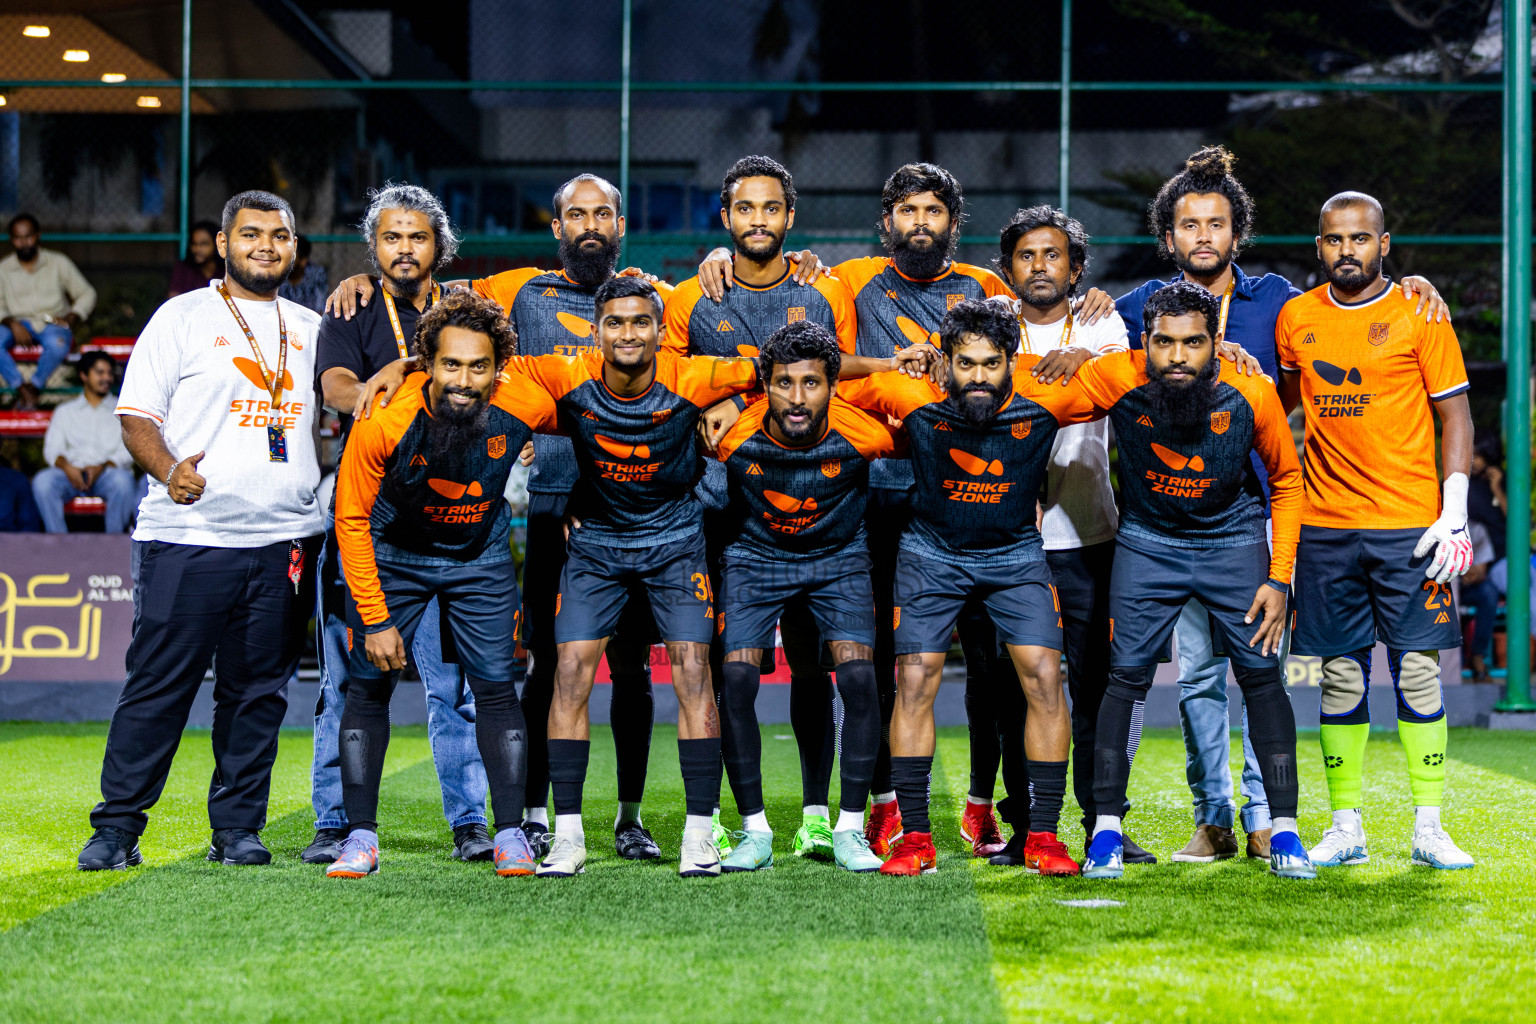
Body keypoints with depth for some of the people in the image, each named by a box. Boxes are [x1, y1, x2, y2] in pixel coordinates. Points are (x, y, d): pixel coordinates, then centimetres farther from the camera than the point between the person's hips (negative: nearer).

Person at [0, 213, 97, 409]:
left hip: (52, 323, -2)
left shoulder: (58, 263, 6)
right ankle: (22, 388, -27)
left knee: (58, 343, -38)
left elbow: (86, 294, 7)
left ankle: (34, 385, -20)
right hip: (18, 324, 2)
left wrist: (70, 319, -9)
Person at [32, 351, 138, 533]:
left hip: (109, 472, -1)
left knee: (123, 480, -37)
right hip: (72, 474, 1)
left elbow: (129, 450, 5)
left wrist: (102, 467, -14)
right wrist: (66, 466, -13)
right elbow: (52, 449, 11)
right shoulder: (65, 411, 25)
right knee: (42, 481, -31)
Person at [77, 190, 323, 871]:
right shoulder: (183, 318, 5)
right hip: (188, 536, -4)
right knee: (158, 686, -3)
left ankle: (237, 829, 14)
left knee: (258, 693, 6)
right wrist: (170, 469, -19)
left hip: (284, 541, 4)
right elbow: (136, 418, -2)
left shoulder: (311, 330, 17)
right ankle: (117, 827, 5)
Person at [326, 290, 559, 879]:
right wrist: (375, 619, -18)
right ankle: (361, 835, 5)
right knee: (368, 687, -2)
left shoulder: (525, 406, -27)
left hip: (482, 556, 1)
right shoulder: (382, 422, -32)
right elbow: (351, 520, -18)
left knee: (495, 687, -3)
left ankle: (510, 832, 5)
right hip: (391, 556, -1)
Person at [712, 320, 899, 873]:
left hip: (839, 556, 0)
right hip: (754, 554, 0)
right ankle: (755, 832, -2)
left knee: (858, 677, -17)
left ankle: (850, 829, -4)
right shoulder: (734, 433, -27)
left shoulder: (862, 431, -27)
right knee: (736, 680, -15)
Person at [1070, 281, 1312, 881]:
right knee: (1127, 676, -4)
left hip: (1235, 542, 0)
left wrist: (1279, 578, -6)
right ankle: (1106, 829, 6)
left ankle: (1284, 831, 6)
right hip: (1148, 543, 0)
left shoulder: (1251, 394, -19)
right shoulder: (1116, 380, -22)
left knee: (1262, 675, -3)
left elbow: (1287, 481, -4)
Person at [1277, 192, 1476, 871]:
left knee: (1417, 669, -2)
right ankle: (1345, 829, 11)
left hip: (1410, 523, -2)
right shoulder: (1295, 318, 8)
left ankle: (1429, 828, 5)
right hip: (1325, 524, 3)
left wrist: (1454, 515, -8)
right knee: (1342, 674, 5)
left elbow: (1455, 415, 0)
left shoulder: (1418, 314, -1)